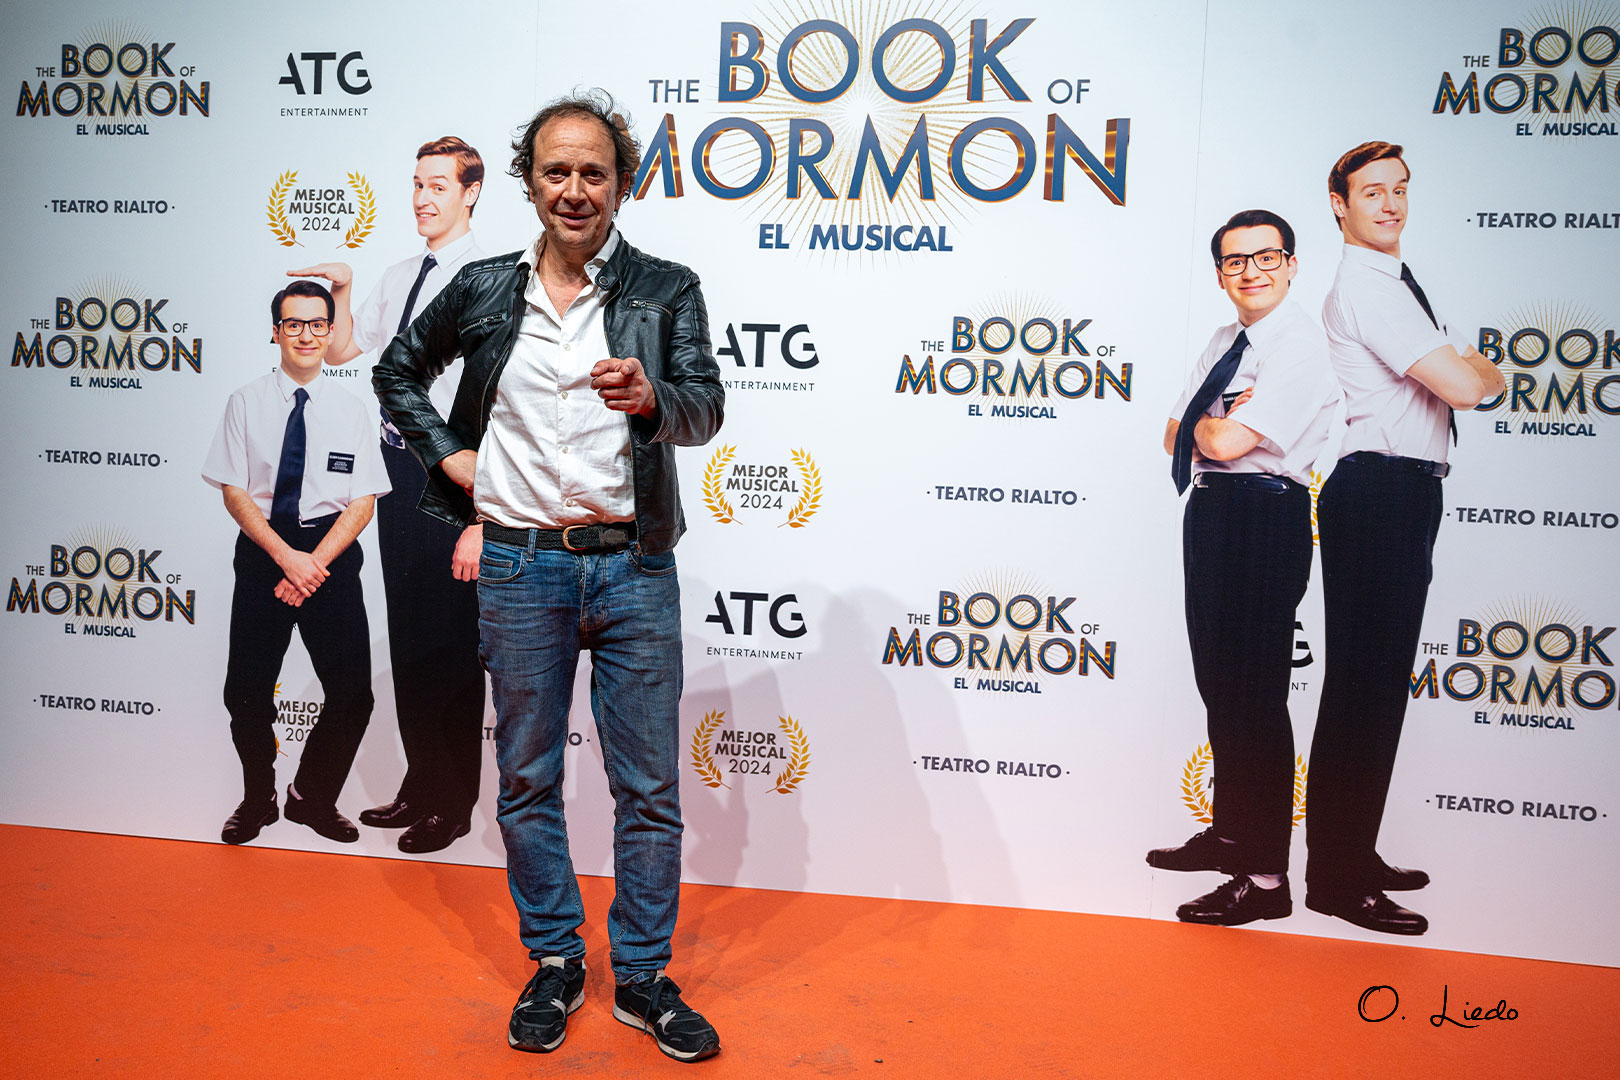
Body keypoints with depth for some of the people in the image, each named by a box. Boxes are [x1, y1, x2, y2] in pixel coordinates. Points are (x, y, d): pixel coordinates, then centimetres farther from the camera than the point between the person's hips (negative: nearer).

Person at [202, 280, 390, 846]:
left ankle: (313, 798, 21)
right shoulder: (246, 402, 3)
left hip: (331, 551, 0)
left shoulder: (351, 408, 4)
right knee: (246, 692, 3)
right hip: (261, 550, 0)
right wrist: (288, 557, -13)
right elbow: (235, 492, -1)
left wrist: (314, 564, -12)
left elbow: (363, 503, 0)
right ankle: (258, 799, 29)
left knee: (352, 693, -3)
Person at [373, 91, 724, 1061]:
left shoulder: (667, 291, 0)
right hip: (520, 566, 2)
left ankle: (643, 976, 22)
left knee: (649, 785, 5)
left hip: (633, 564, -1)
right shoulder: (483, 290, 6)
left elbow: (705, 409, -11)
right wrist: (446, 452, 6)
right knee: (528, 778, 11)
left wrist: (651, 397, -32)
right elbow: (397, 372, 20)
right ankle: (555, 964, 29)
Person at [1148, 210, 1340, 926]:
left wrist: (1205, 427, -1)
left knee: (1255, 694, -7)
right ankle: (1229, 834, 34)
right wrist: (1218, 426, -8)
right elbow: (1178, 437, 13)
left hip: (1263, 521, -9)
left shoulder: (1300, 344, -13)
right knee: (1217, 683, 18)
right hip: (1212, 513, 9)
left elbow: (1227, 442, -23)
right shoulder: (1226, 340, 16)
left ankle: (1265, 879, 2)